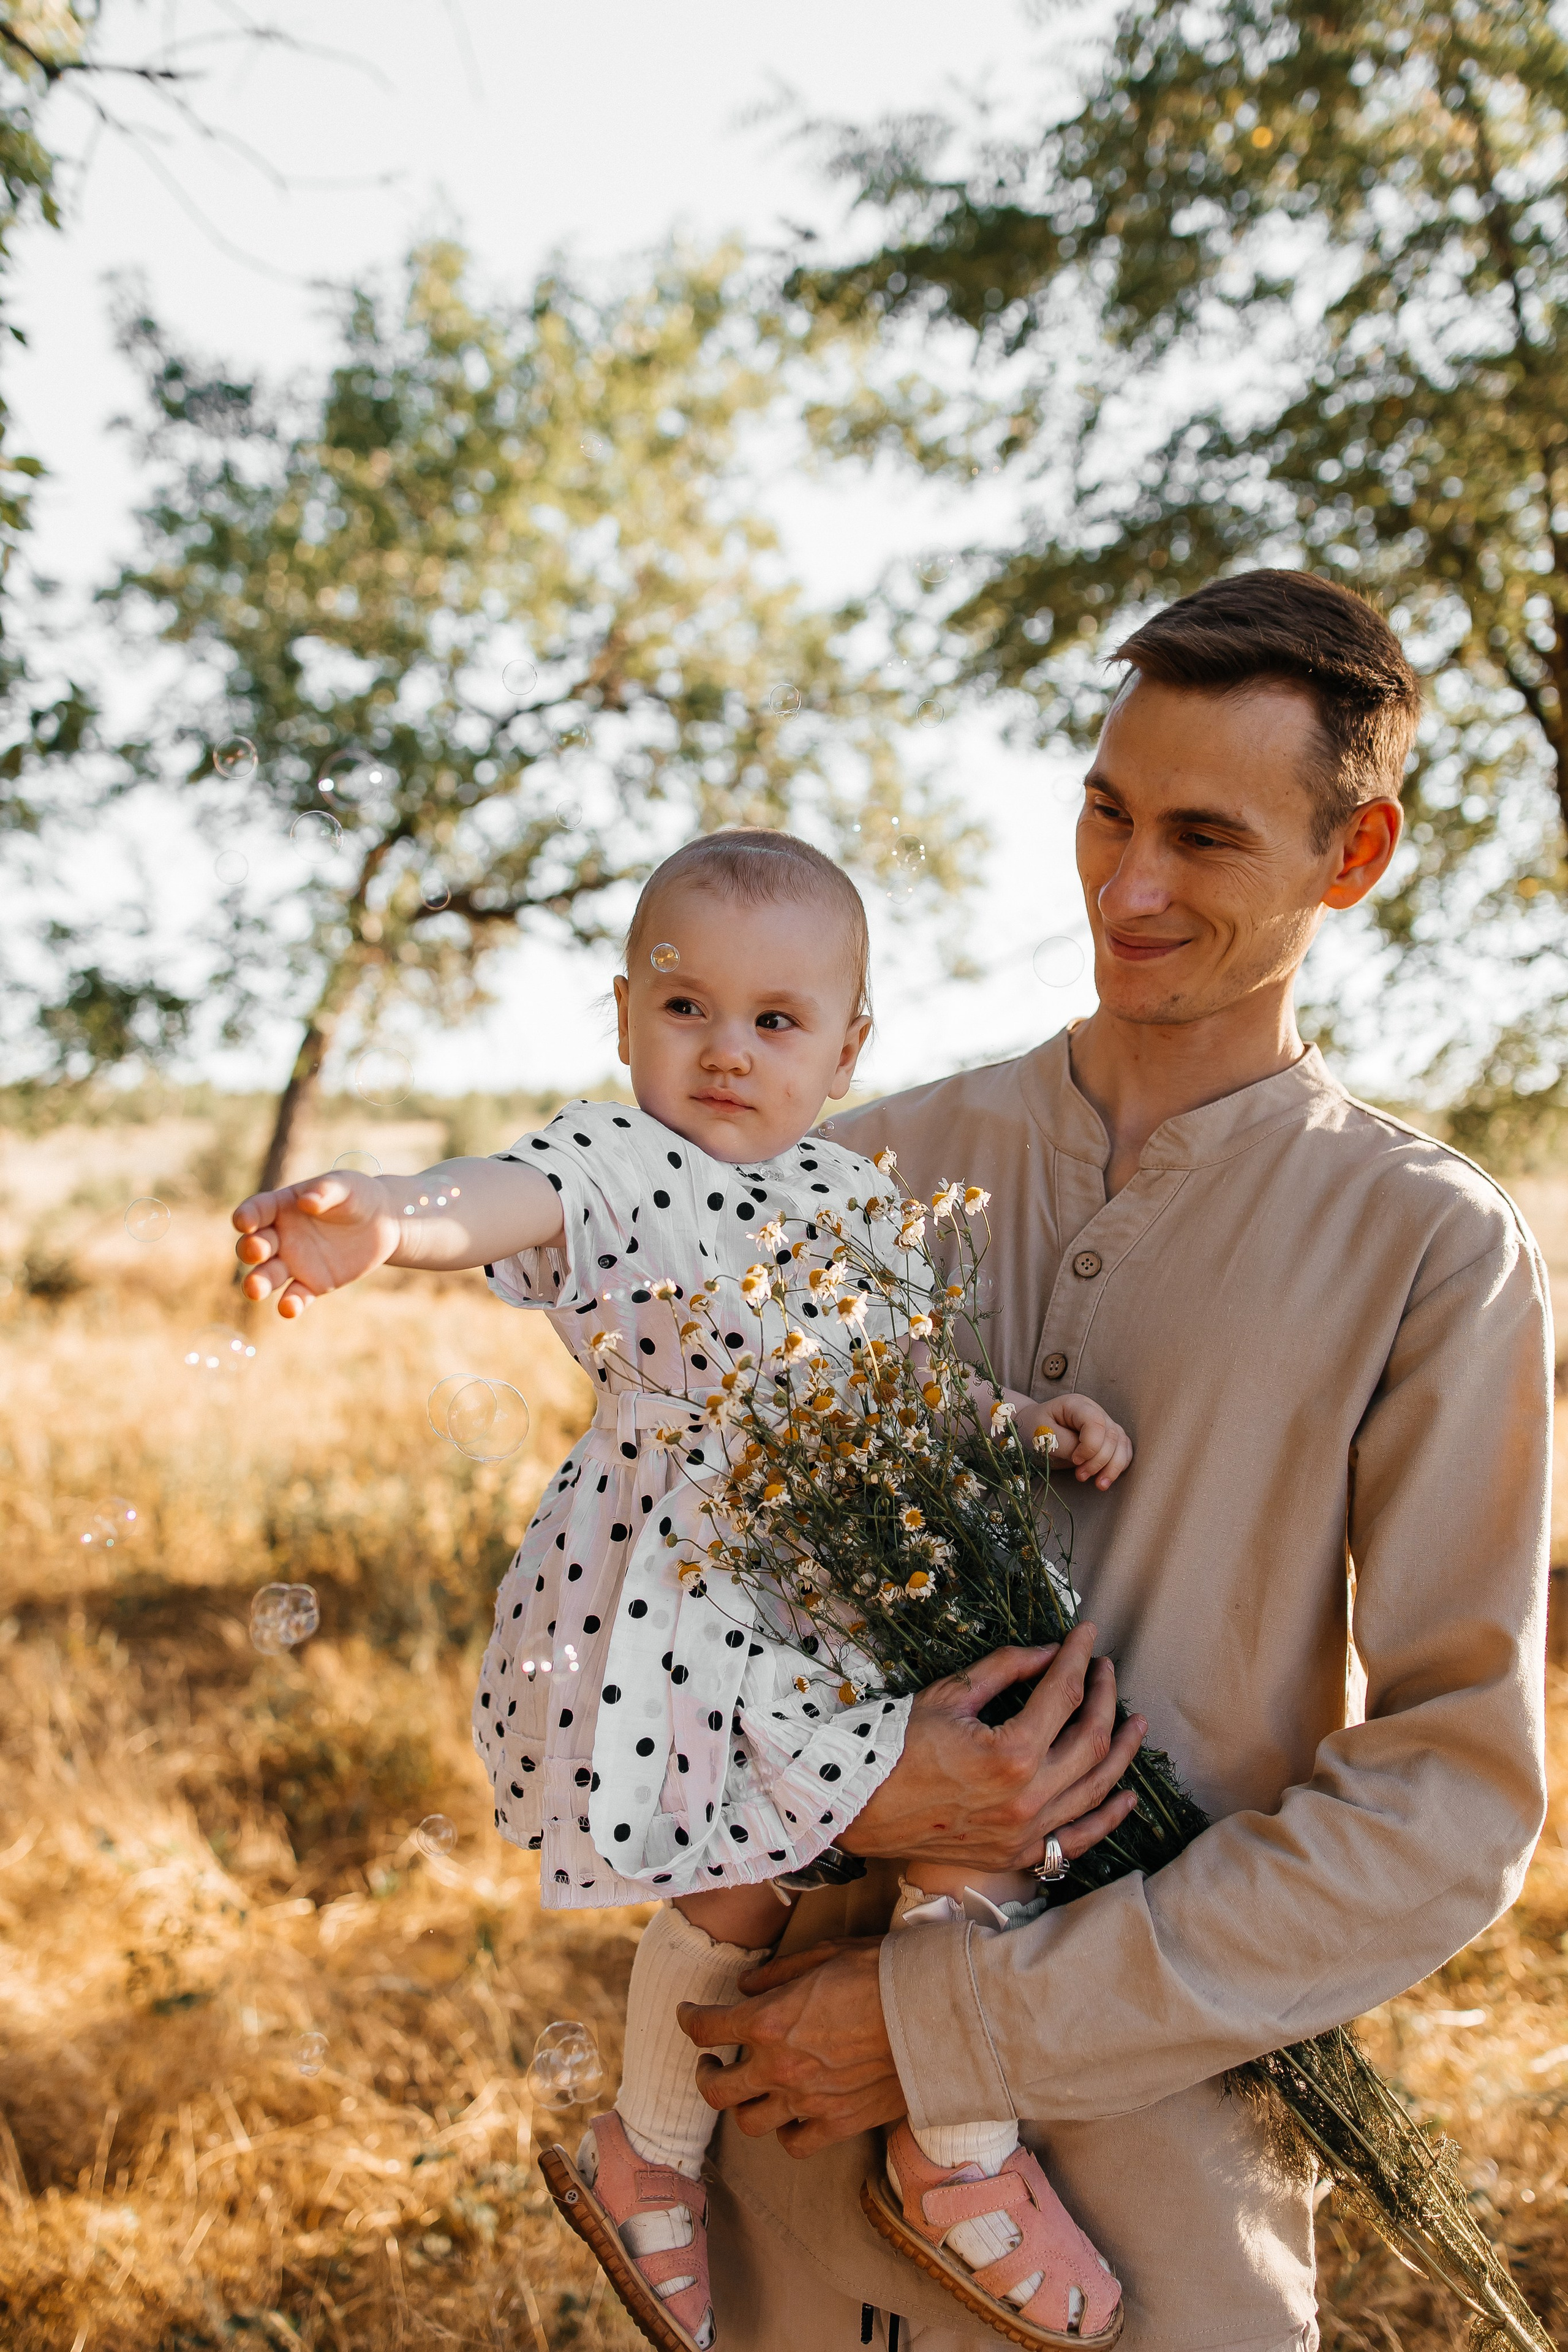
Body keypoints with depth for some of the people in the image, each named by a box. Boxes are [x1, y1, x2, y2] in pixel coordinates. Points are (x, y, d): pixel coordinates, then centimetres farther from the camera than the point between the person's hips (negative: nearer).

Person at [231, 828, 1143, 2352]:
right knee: (734, 1898, -4)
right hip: (666, 1608, -6)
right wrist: (385, 1221, -53)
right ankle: (648, 2157, 24)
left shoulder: (849, 1199, 10)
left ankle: (964, 2153, 22)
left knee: (981, 1808, 0)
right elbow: (519, 1198, -31)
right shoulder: (624, 1165, -9)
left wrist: (1024, 1420, 2)